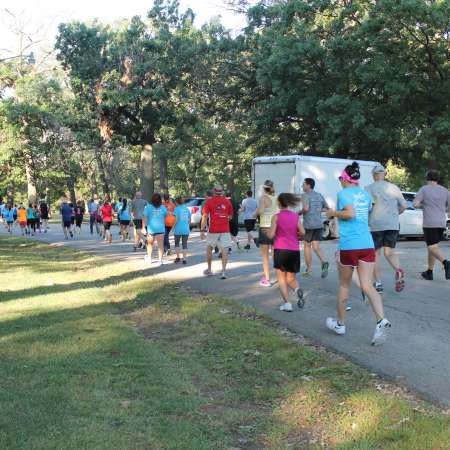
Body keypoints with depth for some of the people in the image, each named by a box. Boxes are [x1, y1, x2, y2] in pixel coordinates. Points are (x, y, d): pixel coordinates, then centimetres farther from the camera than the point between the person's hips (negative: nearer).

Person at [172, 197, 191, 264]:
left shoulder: (176, 209, -6)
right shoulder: (187, 209, 9)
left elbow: (176, 220, -13)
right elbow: (189, 220, 11)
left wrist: (173, 227, -1)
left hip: (178, 230, -3)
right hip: (186, 230, 3)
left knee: (177, 243, 15)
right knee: (185, 244, 7)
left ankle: (178, 257, 13)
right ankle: (184, 259, 2)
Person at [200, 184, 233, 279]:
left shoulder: (209, 201, -2)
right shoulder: (227, 201, 5)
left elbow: (205, 216, -6)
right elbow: (230, 216, 15)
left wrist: (202, 230, -5)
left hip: (213, 229, -1)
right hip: (225, 229, 1)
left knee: (209, 248, 18)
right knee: (224, 250, -1)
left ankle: (209, 270, 26)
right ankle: (223, 272, -9)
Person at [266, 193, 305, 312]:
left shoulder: (276, 217, -4)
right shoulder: (296, 216, 5)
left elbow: (271, 235, -8)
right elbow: (302, 232, -1)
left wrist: (267, 232, 13)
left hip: (280, 250, -3)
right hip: (294, 250, 3)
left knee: (282, 278, 7)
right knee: (291, 278, 15)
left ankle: (287, 303, -6)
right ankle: (297, 290, -17)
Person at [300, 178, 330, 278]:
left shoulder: (305, 195, -8)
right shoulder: (319, 195, 11)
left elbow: (306, 208, -22)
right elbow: (327, 208, 16)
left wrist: (299, 212, -5)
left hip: (308, 224, -5)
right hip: (319, 224, 5)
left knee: (307, 246, 10)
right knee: (316, 247, 6)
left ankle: (309, 269, 15)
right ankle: (324, 262, -20)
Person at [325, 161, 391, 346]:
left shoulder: (343, 193, -5)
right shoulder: (366, 194, 14)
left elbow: (350, 213, -19)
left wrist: (333, 213, -5)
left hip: (348, 245, -4)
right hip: (367, 244, 4)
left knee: (344, 285, 13)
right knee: (368, 287, -1)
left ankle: (340, 324, 25)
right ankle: (382, 321, -23)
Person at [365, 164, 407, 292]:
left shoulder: (369, 188, -3)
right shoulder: (394, 188, 8)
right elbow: (404, 206, 7)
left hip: (375, 225, -3)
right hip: (393, 225, 3)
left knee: (376, 253, 9)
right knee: (389, 252, 10)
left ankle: (378, 284, 9)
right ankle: (398, 270, -20)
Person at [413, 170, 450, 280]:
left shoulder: (424, 189, -2)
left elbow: (415, 204, -10)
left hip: (429, 223, -5)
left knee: (432, 248, -6)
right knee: (432, 246, 17)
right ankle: (429, 272, 21)